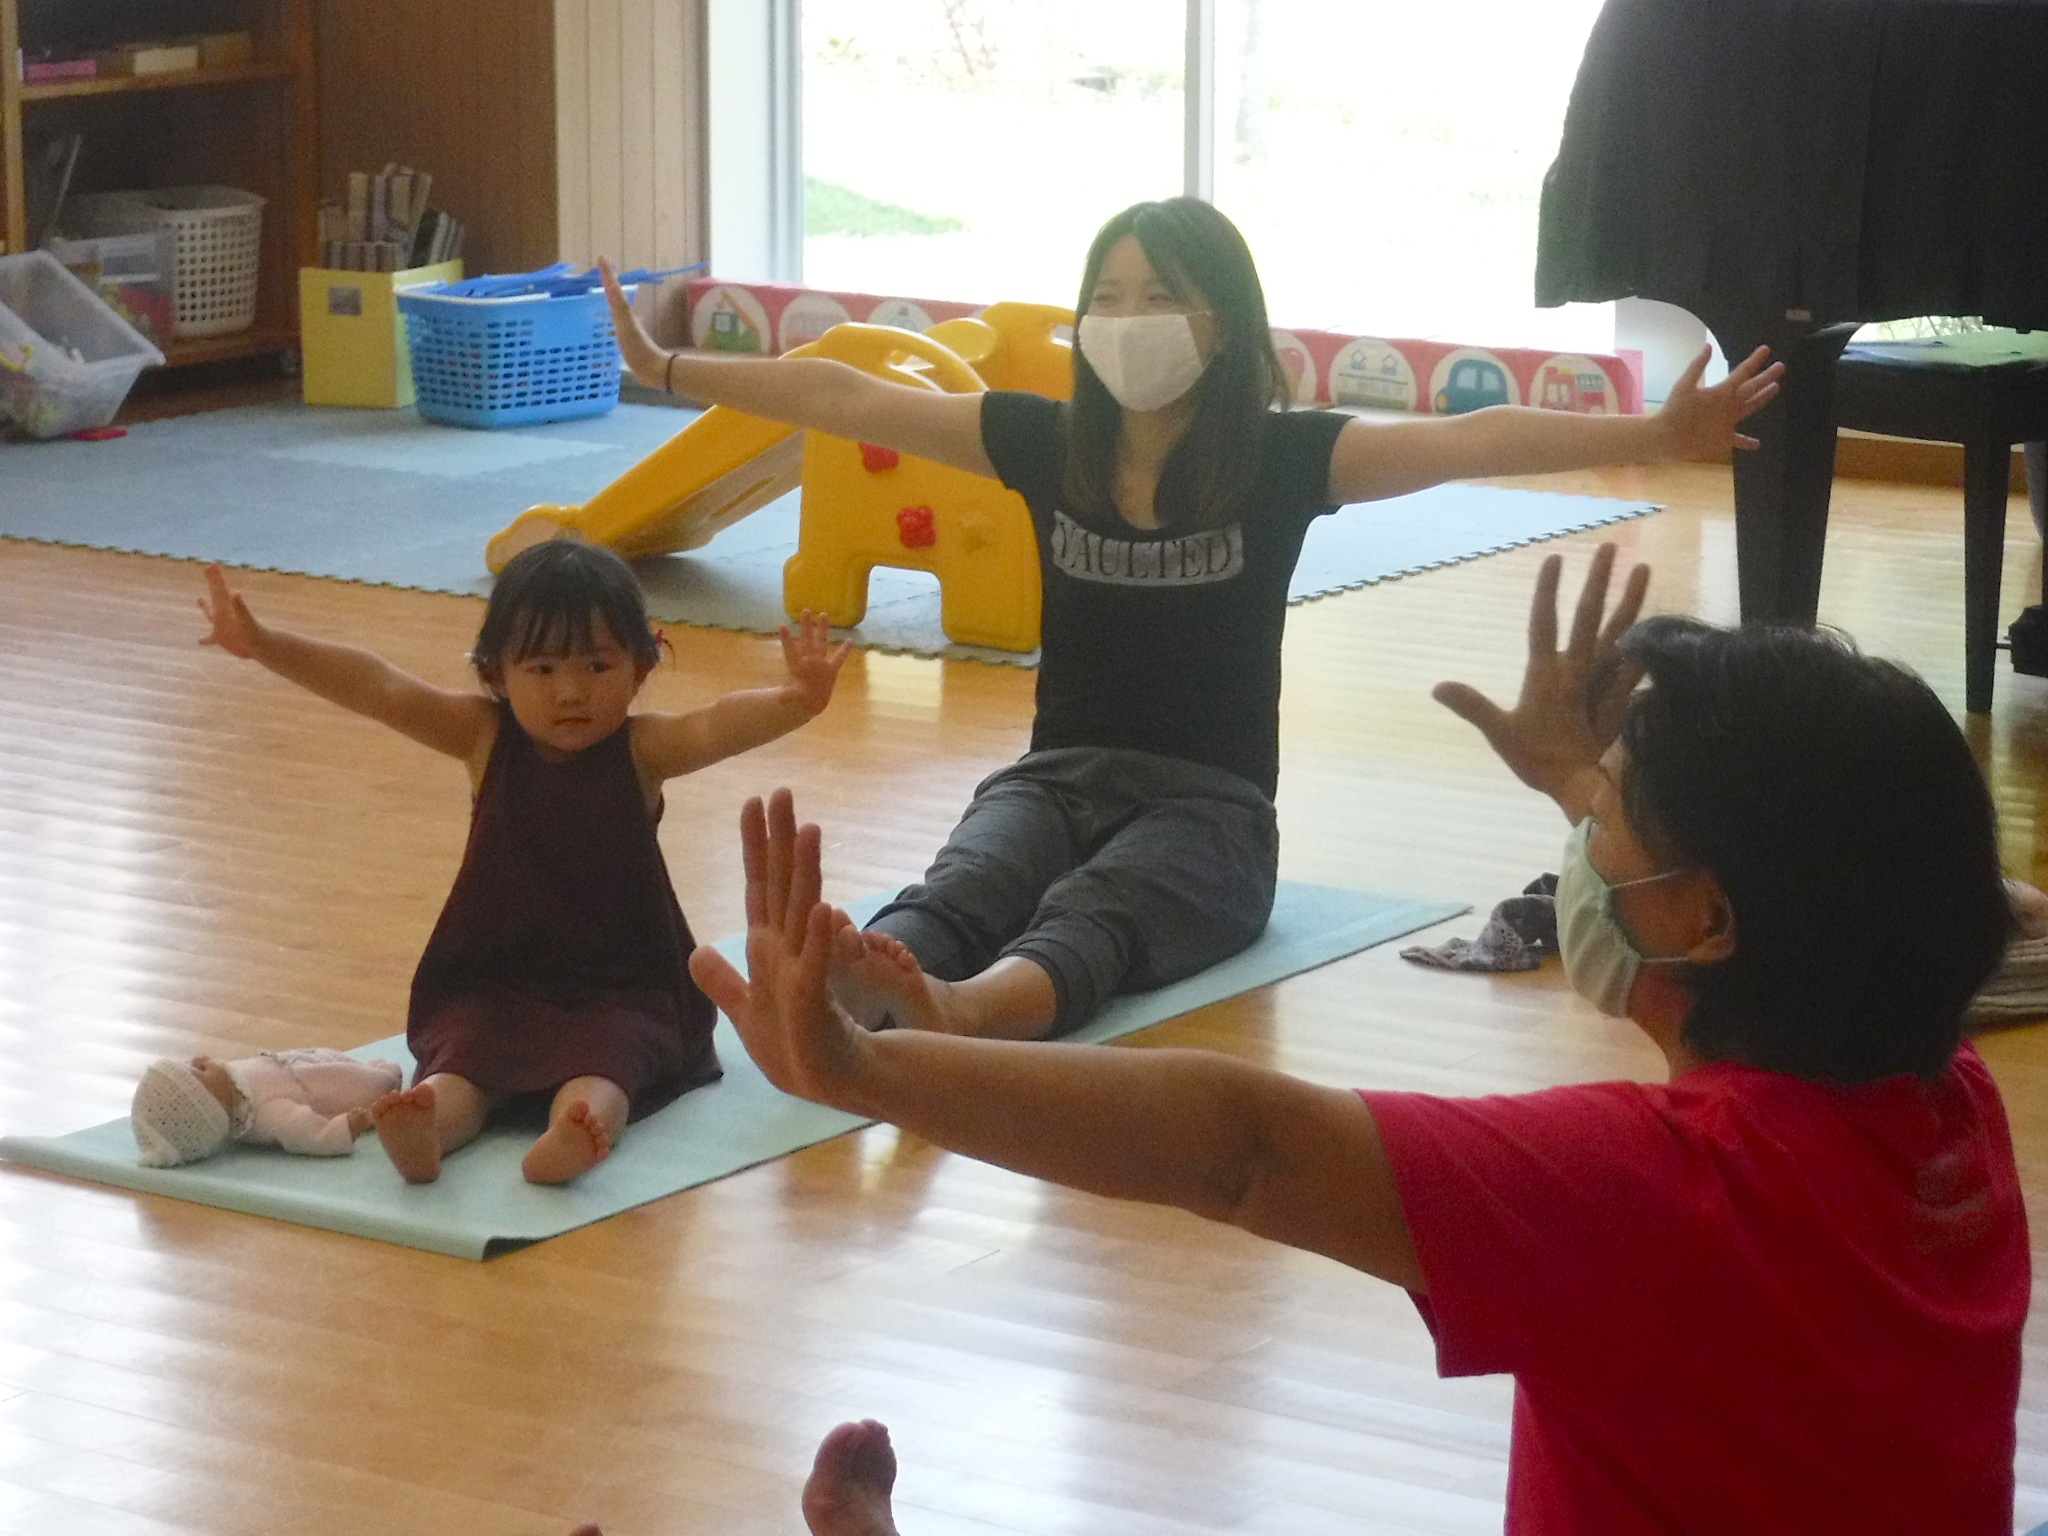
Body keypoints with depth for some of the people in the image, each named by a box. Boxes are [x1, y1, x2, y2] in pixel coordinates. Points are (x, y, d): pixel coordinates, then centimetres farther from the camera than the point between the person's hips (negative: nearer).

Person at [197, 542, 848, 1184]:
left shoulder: (641, 749, -3)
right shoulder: (485, 737, 2)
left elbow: (719, 726, -24)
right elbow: (379, 688, -9)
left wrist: (793, 700, -47)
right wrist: (261, 644, -20)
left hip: (622, 991, -2)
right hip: (492, 984, 2)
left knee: (602, 1070, -33)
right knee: (460, 1062, -29)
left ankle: (577, 1135, -62)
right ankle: (421, 1133, -57)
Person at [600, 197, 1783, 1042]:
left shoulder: (1280, 457, -7)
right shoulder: (1045, 441, 3)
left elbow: (1465, 441, -20)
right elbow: (847, 398, 8)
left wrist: (1653, 440, -31)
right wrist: (668, 370, 11)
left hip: (1208, 804, -3)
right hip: (1058, 777, 3)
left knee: (1087, 920, -37)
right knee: (960, 893, -32)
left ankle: (956, 1013, -70)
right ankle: (847, 990, -65)